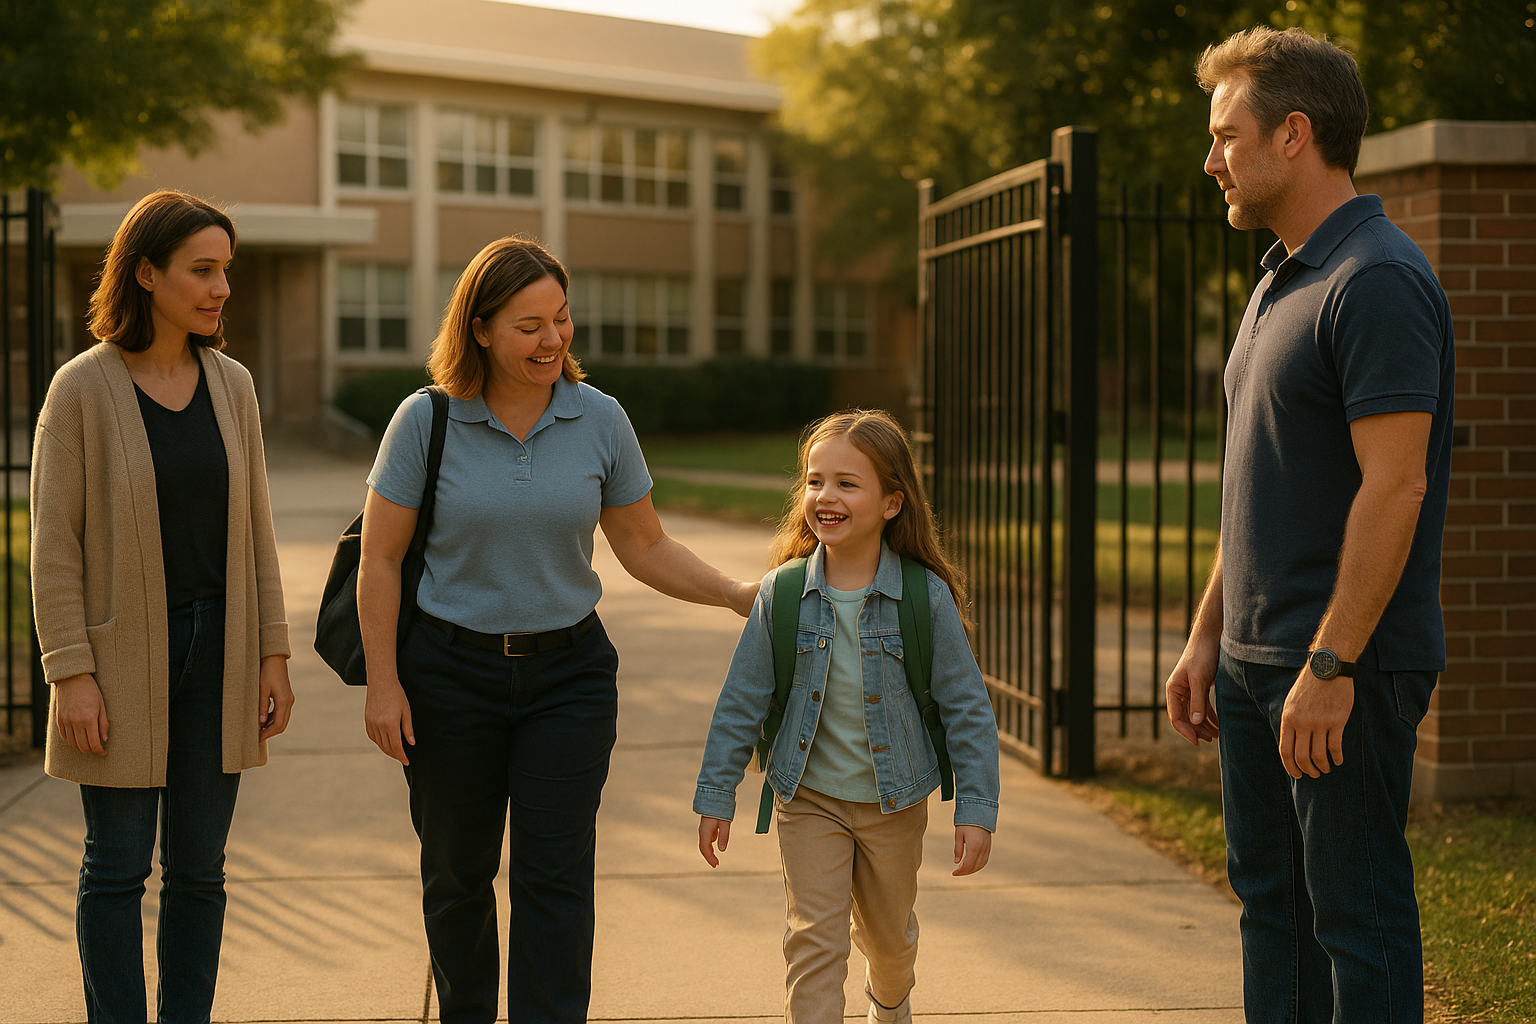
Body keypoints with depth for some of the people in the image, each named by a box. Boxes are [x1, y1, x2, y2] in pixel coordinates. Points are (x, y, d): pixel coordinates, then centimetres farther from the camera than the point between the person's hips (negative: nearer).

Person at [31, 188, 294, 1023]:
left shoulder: (230, 385, 5)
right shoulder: (82, 388, -9)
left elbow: (255, 527, 8)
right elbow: (54, 541, -9)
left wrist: (273, 654, 4)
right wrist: (71, 673, -14)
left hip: (218, 651, 4)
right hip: (122, 655, -4)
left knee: (198, 868, 9)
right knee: (118, 867, 3)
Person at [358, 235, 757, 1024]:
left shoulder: (600, 420, -2)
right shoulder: (428, 420, -7)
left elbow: (646, 550, 5)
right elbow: (380, 558, -4)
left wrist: (738, 595, -8)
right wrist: (383, 683, -7)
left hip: (567, 670, 1)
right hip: (450, 670, -1)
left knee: (556, 875, -4)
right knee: (457, 869, 12)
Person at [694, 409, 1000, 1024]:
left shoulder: (926, 597, -14)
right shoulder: (782, 595, -10)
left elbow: (966, 707, -8)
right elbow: (741, 701, -1)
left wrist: (976, 810, -9)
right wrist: (716, 795, 0)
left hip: (895, 805, 1)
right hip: (809, 799, 0)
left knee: (889, 936, 21)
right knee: (814, 940, -9)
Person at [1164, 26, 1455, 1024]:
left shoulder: (1377, 281, -16)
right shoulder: (1282, 283, 16)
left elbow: (1393, 487, -22)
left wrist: (1330, 665, -23)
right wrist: (1207, 638, 17)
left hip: (1346, 669, -10)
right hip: (1258, 661, 10)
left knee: (1359, 917, -2)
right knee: (1273, 899, 16)